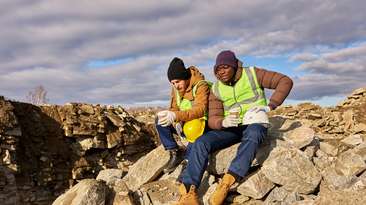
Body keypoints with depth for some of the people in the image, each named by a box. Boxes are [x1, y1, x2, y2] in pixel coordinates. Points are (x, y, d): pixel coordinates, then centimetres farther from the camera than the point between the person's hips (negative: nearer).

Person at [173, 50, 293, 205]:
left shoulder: (252, 74, -5)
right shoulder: (216, 89, 4)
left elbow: (286, 81, -7)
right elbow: (213, 119, -2)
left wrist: (269, 107, -17)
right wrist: (223, 122, -27)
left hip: (255, 124, -3)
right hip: (231, 128, 3)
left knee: (252, 134, -41)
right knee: (201, 143, -22)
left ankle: (226, 183, -46)